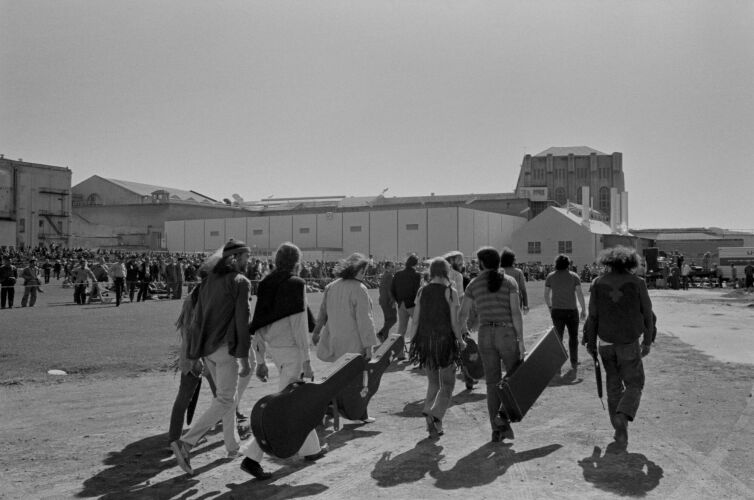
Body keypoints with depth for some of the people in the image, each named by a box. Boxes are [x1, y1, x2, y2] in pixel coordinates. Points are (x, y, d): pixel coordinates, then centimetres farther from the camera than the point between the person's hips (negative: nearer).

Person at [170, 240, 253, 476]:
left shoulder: (210, 280, 12)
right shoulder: (241, 282, -8)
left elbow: (197, 315, 12)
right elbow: (242, 321, -13)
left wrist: (191, 350, 16)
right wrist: (244, 358, -10)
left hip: (207, 347, 8)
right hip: (226, 347, -8)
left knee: (225, 394, 19)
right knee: (224, 401, -5)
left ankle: (233, 445, 27)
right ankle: (185, 443, -16)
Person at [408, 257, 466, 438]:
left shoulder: (422, 291, 4)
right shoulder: (451, 292, -6)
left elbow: (415, 321, 3)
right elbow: (454, 322, -9)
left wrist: (412, 344, 9)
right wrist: (461, 341, 6)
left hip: (425, 340, 4)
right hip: (445, 340, -4)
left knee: (433, 383, 18)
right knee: (447, 385, 8)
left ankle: (434, 425, 15)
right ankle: (434, 414, -16)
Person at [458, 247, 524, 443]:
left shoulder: (474, 284, 5)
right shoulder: (509, 282, -1)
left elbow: (463, 314, 5)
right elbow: (516, 312, -10)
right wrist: (521, 341, -8)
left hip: (485, 334, 2)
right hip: (507, 333, -2)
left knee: (493, 383, 9)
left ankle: (497, 430, 7)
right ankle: (504, 416, -10)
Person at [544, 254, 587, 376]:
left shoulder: (550, 276, 1)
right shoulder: (574, 276, -4)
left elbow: (546, 295, 2)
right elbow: (580, 294, -8)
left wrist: (550, 307, 17)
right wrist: (584, 310, -1)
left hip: (557, 311, 1)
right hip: (571, 311, -1)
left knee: (558, 338, 8)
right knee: (573, 337, 17)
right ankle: (574, 363, 18)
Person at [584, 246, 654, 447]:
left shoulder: (598, 283, -1)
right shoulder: (637, 283, -5)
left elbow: (592, 316, 0)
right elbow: (647, 314, -1)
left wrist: (591, 342, 8)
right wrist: (647, 341, 8)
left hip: (605, 342, 2)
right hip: (629, 343, -2)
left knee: (613, 384, 16)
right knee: (634, 384, 10)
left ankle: (619, 429, 16)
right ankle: (622, 416, -16)